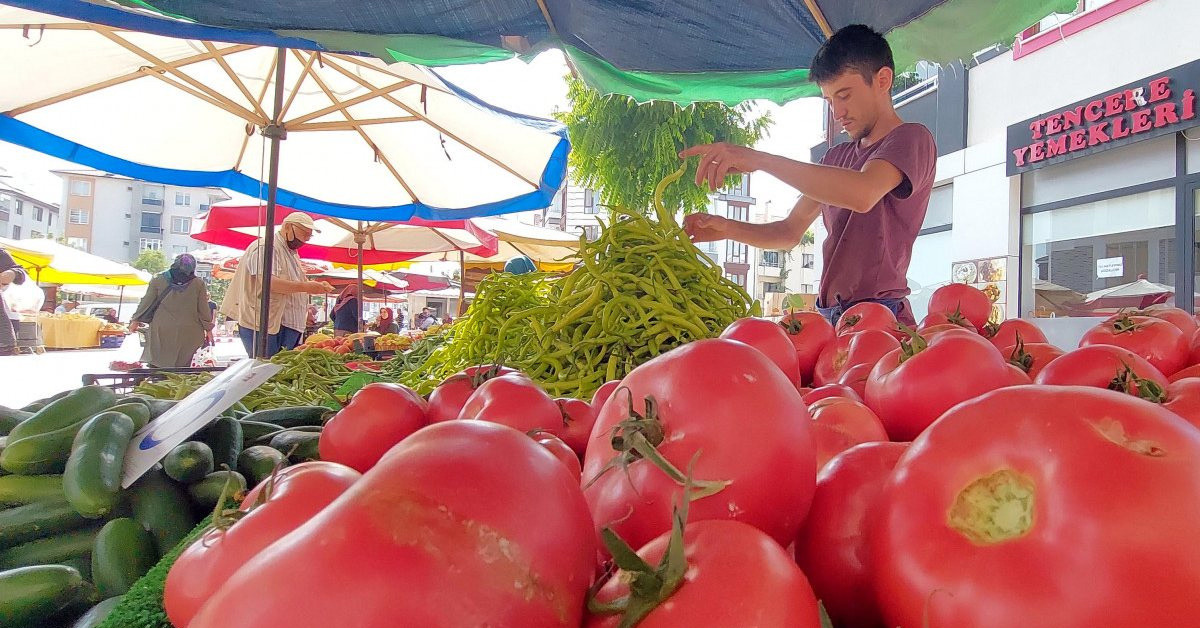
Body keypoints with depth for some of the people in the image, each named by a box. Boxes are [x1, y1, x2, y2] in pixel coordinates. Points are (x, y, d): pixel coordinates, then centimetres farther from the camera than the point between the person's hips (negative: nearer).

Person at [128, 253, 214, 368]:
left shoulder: (158, 280, 1)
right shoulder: (198, 284, -1)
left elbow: (147, 302, 5)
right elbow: (204, 309, 3)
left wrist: (135, 320, 18)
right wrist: (208, 329, 13)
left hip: (162, 332, 1)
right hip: (188, 334, 0)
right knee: (182, 370, 3)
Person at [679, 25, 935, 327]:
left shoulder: (911, 138, -1)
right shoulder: (836, 157, 22)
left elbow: (863, 194, -23)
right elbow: (791, 232, 20)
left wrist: (758, 159, -24)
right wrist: (727, 228, 1)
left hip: (880, 316, -6)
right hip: (829, 318, 7)